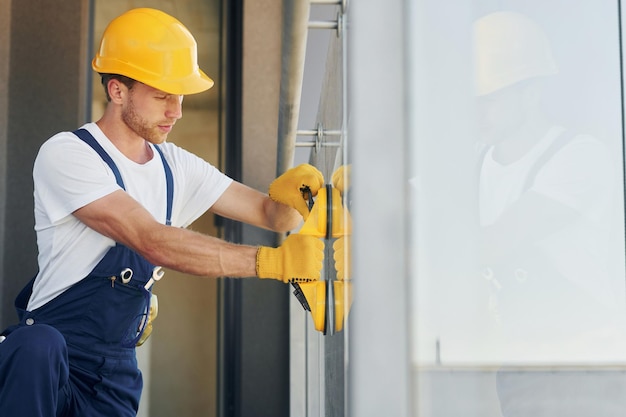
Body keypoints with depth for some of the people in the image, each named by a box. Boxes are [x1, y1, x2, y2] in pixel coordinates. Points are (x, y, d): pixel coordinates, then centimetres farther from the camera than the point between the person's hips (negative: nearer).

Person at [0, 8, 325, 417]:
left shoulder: (176, 167, 8)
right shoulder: (67, 154, -14)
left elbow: (269, 212, 8)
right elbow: (153, 242, -24)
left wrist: (289, 195, -19)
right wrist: (271, 261, -31)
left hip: (116, 377, 6)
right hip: (42, 366, -6)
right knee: (38, 344, -38)